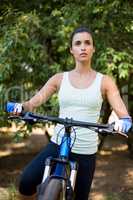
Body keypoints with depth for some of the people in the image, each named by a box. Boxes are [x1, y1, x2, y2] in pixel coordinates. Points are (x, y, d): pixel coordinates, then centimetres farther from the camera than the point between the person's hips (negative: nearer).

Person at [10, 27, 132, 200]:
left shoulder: (104, 82, 1)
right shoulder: (59, 79, 5)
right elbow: (33, 102, -2)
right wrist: (21, 106, -25)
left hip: (86, 152, 0)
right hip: (57, 146, 0)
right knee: (26, 183, -24)